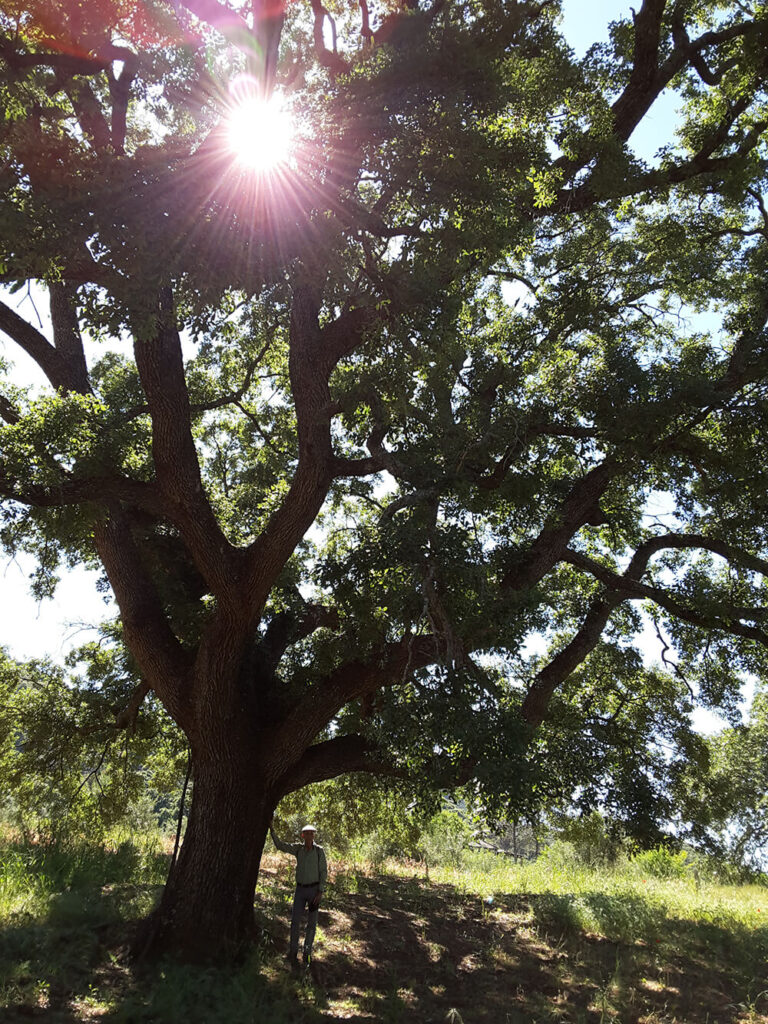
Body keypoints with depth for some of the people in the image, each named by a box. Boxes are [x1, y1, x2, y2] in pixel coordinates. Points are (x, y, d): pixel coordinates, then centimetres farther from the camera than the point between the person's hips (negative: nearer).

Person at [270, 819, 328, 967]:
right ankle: (293, 954, 8)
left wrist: (320, 892, -14)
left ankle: (307, 952, 19)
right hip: (300, 889, 2)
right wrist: (271, 829, -15)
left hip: (314, 889, -2)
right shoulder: (298, 848, -1)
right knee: (295, 921, -3)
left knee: (312, 922, 4)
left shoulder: (319, 851, -9)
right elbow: (280, 845, -5)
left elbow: (324, 872, -7)